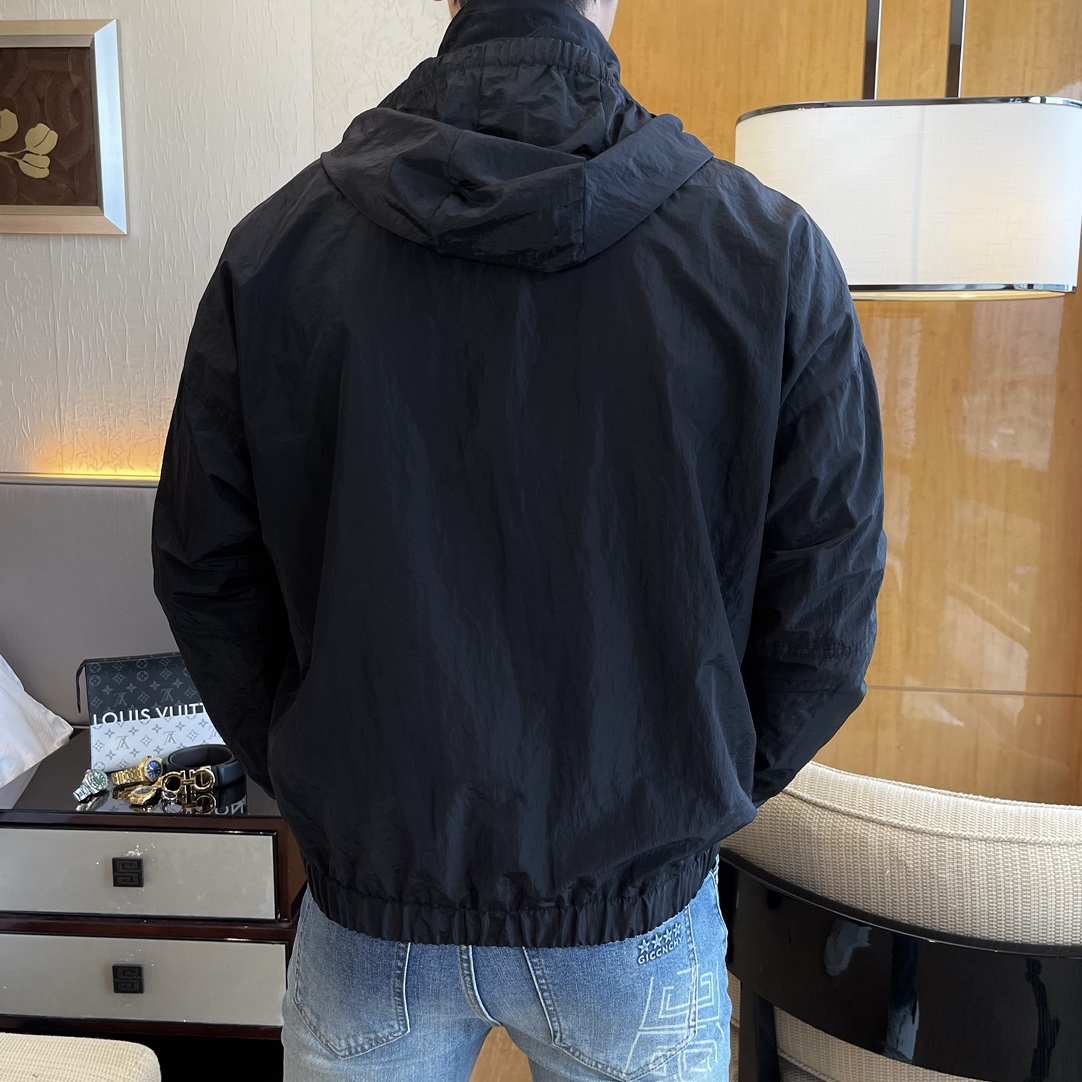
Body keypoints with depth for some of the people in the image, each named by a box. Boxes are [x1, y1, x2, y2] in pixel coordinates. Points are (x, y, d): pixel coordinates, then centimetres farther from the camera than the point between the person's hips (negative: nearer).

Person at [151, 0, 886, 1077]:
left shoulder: (276, 245, -9)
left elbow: (203, 573, -3)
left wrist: (302, 774, 10)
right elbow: (824, 605, -8)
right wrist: (700, 800, 6)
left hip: (370, 910, 2)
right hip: (640, 910, 0)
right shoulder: (770, 256, -13)